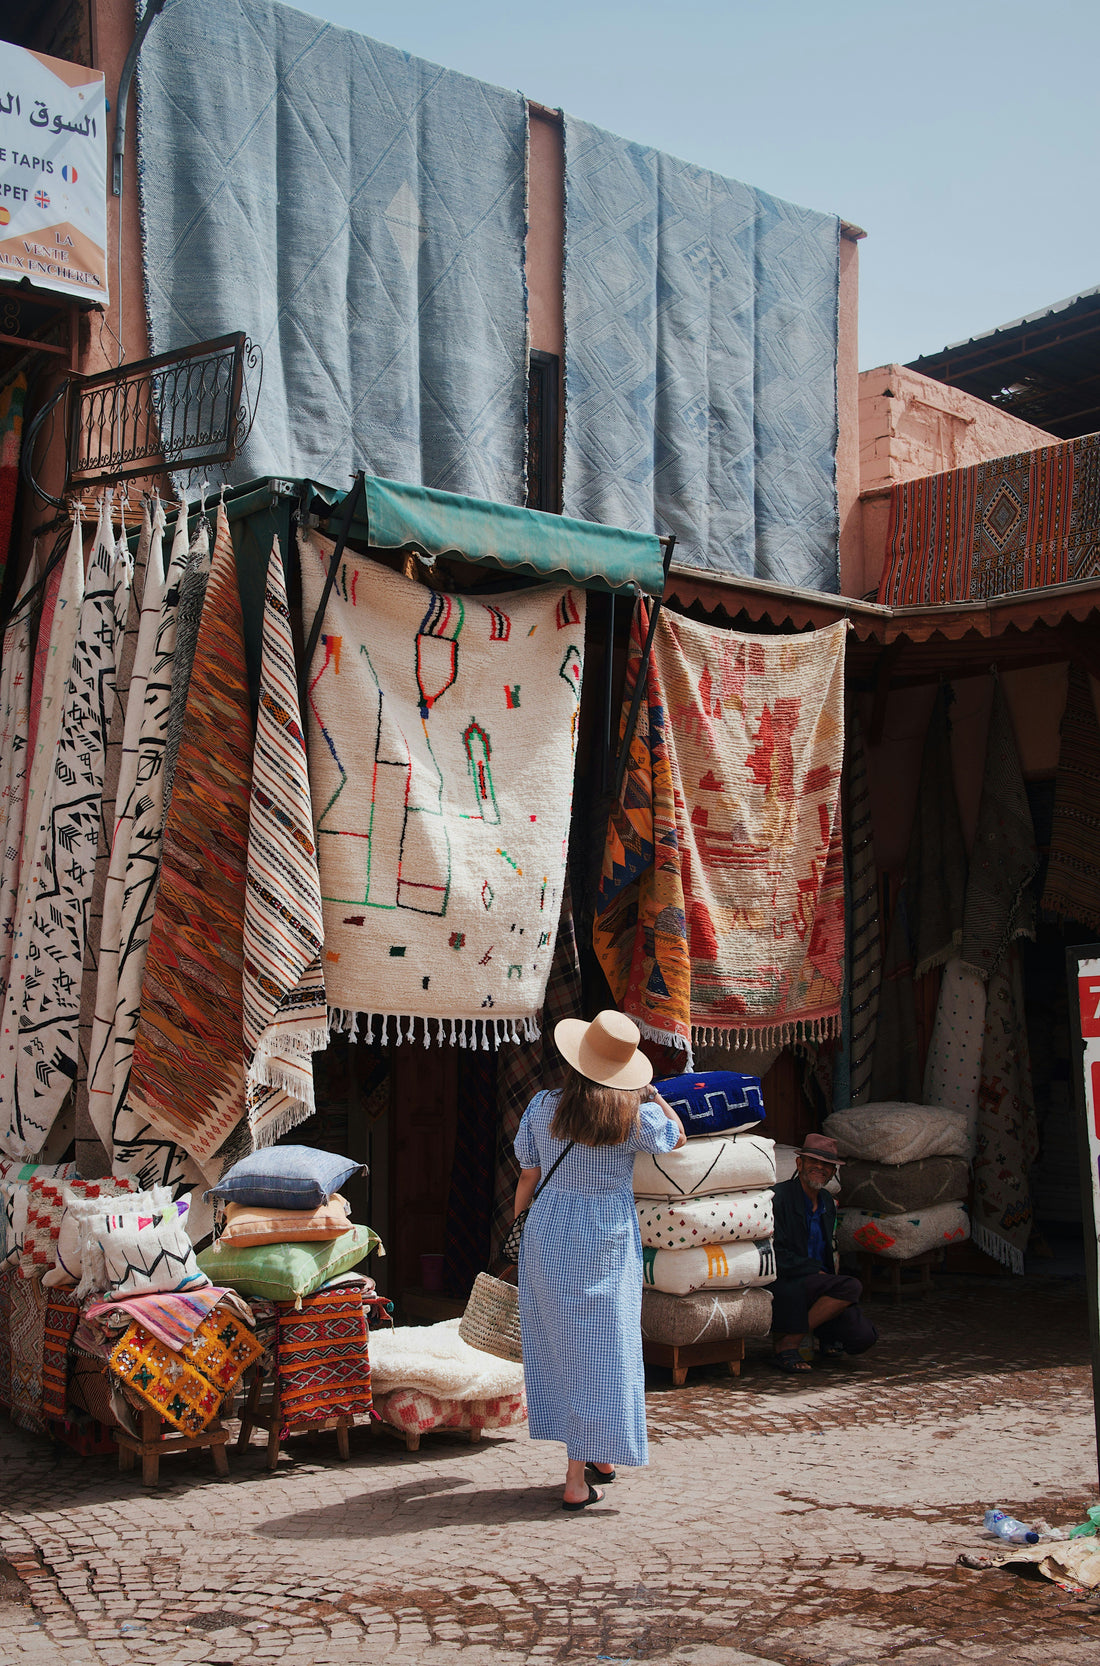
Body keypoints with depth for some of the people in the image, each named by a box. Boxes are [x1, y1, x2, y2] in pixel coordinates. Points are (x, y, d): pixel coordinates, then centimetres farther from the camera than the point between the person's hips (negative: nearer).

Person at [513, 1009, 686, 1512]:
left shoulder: (542, 1107, -5)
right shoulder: (635, 1115, -9)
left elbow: (528, 1178, 3)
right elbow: (676, 1136, 11)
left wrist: (519, 1226, 15)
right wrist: (650, 1092, 19)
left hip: (548, 1238, 3)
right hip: (607, 1243, -2)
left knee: (560, 1344, 13)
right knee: (601, 1348, 4)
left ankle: (584, 1463, 25)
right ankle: (598, 1457, 5)